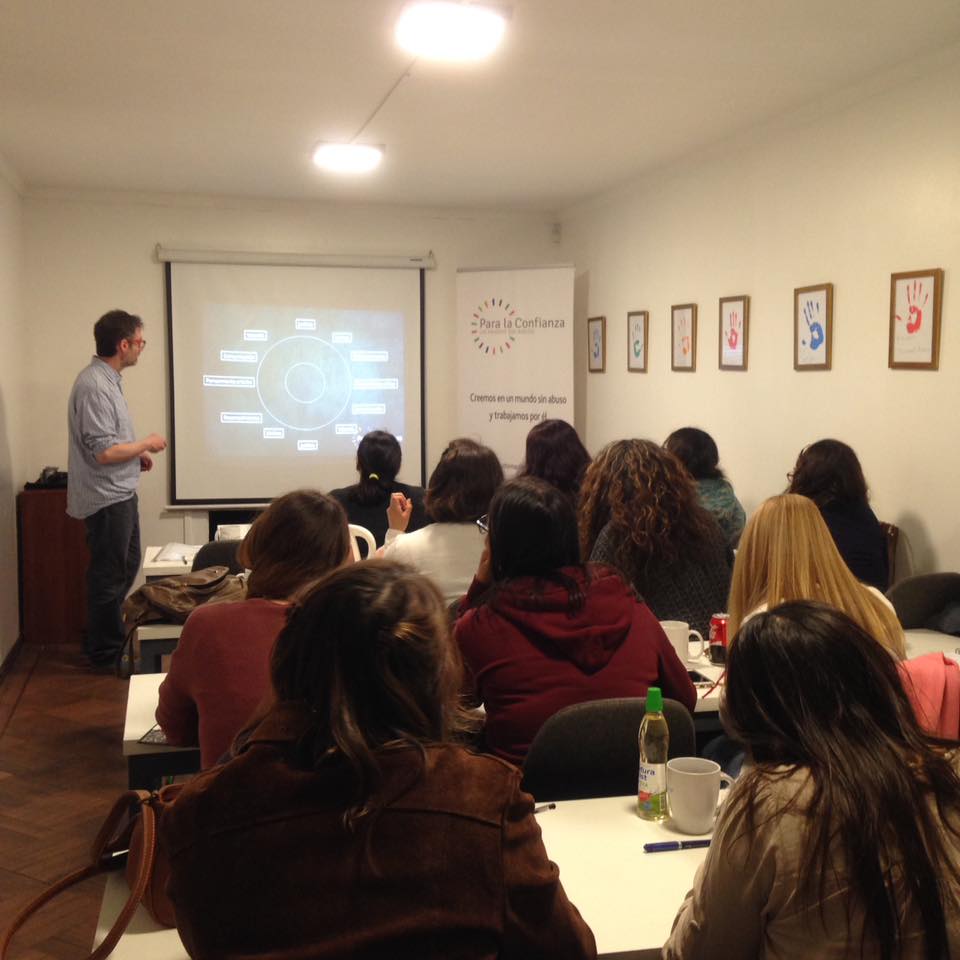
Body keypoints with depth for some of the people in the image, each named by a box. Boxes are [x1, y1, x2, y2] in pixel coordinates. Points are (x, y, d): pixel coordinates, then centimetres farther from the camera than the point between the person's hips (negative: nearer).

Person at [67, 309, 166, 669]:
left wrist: (137, 453, 10)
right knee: (109, 575, 3)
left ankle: (102, 635, 34)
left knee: (127, 566, 20)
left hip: (120, 493, 10)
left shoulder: (107, 379, 9)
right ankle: (106, 652, 18)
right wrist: (146, 444, -13)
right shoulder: (94, 386, -23)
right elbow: (103, 452, -26)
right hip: (106, 497, -10)